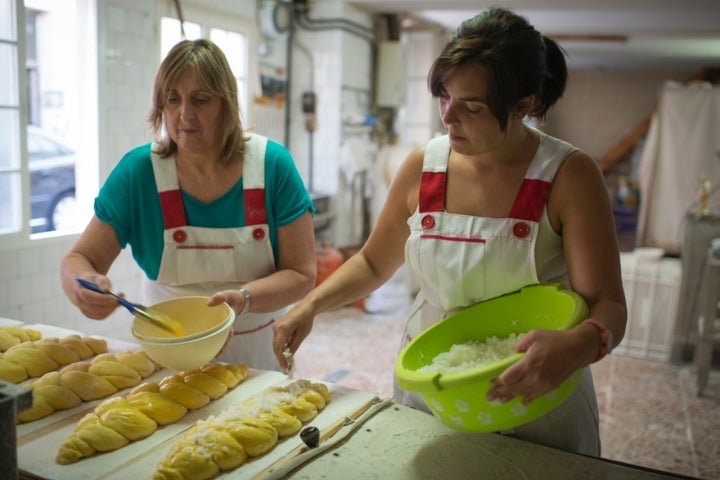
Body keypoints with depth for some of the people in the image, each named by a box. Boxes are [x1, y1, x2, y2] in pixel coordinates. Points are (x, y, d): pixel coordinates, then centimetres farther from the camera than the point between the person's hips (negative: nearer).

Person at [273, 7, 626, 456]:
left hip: (534, 405, -3)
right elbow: (373, 263, 6)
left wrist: (577, 346, -40)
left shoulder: (569, 176, -16)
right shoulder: (424, 164, -6)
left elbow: (608, 307, -18)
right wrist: (309, 305, -8)